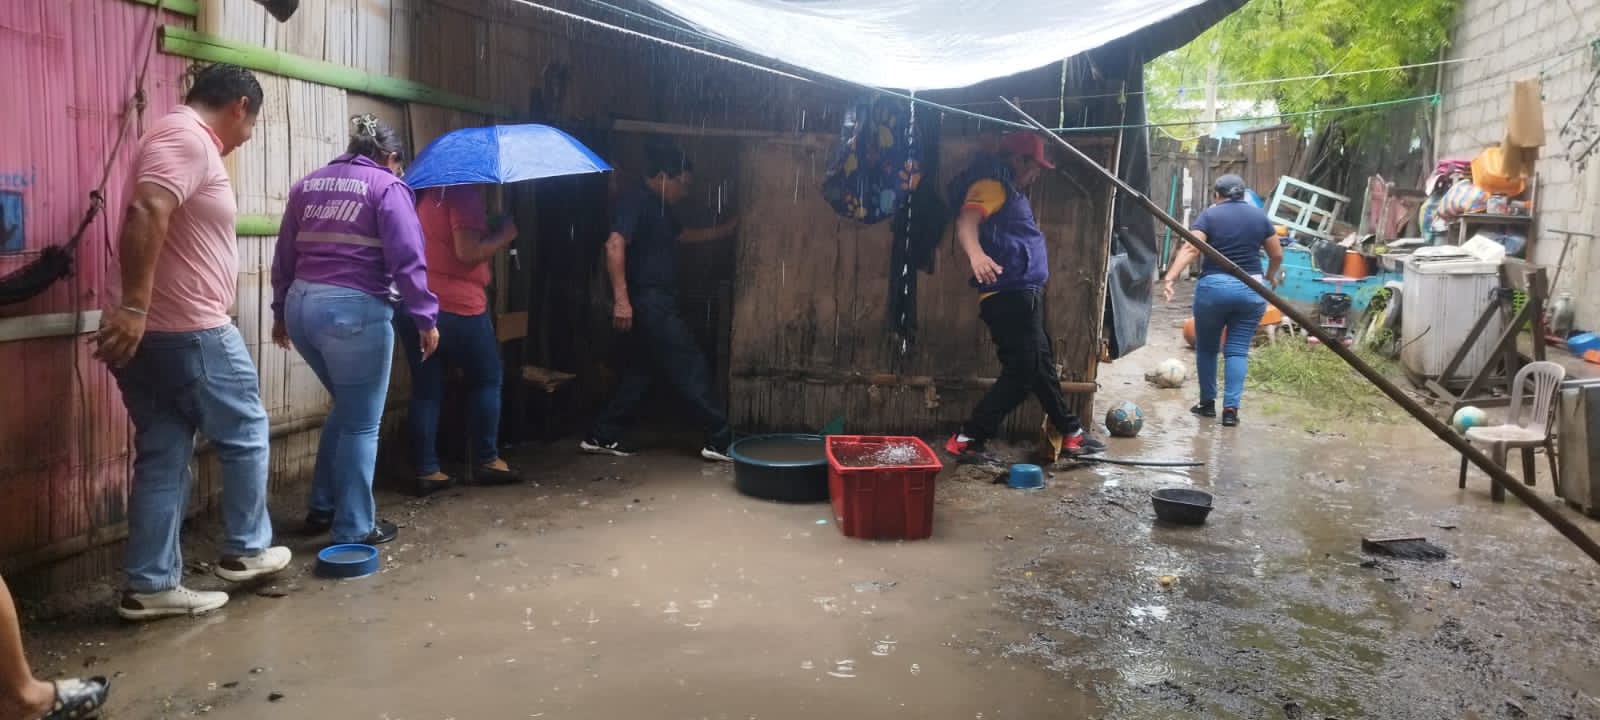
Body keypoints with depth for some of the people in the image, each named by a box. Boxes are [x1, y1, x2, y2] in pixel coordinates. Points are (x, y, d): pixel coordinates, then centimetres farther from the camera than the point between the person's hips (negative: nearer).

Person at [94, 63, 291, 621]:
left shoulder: (186, 139, 20)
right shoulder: (188, 137, -12)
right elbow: (144, 212, -28)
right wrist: (133, 306, -31)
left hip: (152, 332, 9)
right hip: (188, 331, -9)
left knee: (163, 455, 10)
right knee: (246, 434, 8)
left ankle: (151, 586, 14)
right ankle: (245, 550, 21)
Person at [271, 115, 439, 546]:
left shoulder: (307, 185, 17)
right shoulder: (386, 186, -2)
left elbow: (285, 255, 20)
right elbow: (407, 260, -11)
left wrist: (281, 311, 27)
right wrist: (426, 318, -8)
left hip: (302, 305, 7)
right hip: (355, 310, -7)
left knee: (346, 408, 24)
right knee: (361, 423, 4)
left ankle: (321, 508, 28)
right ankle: (354, 528, 9)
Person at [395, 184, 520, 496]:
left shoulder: (423, 190, 15)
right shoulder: (464, 191, -11)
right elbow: (467, 251, -19)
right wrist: (505, 235, -5)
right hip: (456, 305, -7)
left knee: (426, 388, 9)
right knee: (486, 379, 10)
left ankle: (426, 471, 8)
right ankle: (486, 461, 13)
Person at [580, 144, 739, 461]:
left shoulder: (658, 206, 18)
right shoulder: (637, 200, -13)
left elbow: (682, 234, 37)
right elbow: (614, 245, -24)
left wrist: (722, 231, 36)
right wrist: (621, 299, -30)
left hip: (657, 302, 11)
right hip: (647, 301, -11)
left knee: (644, 369, 13)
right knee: (691, 366, -7)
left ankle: (602, 436, 19)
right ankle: (720, 441, -3)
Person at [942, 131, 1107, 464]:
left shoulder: (1007, 191, 22)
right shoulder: (991, 186, -10)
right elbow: (966, 222, -28)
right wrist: (976, 254, -48)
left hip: (1021, 295, 11)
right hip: (1009, 295, -11)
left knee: (1041, 366, 18)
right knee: (1022, 372, -10)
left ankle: (1071, 433, 30)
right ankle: (967, 440, -8)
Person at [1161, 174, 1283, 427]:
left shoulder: (1210, 215, -1)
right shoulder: (1259, 216, 8)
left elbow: (1190, 249, -16)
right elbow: (1277, 255, 13)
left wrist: (1170, 278, -24)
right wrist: (1271, 276, 32)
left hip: (1213, 287, -2)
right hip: (1250, 290, 2)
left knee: (1206, 348, 14)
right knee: (1237, 350, 4)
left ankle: (1207, 403, 22)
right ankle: (1231, 408, -4)